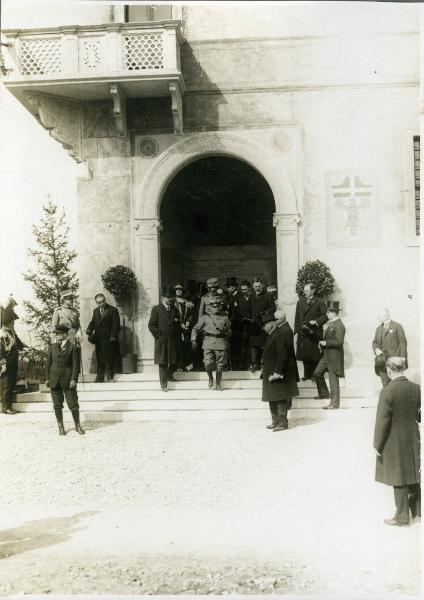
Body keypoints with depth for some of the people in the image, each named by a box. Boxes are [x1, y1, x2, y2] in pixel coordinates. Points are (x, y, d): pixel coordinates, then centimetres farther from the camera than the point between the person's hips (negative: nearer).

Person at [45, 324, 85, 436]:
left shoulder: (73, 347, -3)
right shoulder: (52, 347, 10)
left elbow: (76, 365, -5)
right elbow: (48, 363, 12)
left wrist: (74, 379, -12)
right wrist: (47, 378, 6)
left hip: (68, 380, -4)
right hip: (54, 380, 4)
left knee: (73, 404, 1)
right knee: (57, 405, 8)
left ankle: (77, 426, 16)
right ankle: (60, 427, 18)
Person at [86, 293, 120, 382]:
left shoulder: (113, 310, -3)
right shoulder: (95, 311, 16)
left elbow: (116, 325, -7)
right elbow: (93, 322, 17)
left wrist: (113, 337, -15)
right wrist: (89, 330, -5)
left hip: (109, 341, -5)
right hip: (99, 341, 5)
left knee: (110, 360, -2)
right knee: (100, 360, 8)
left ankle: (110, 377, 7)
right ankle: (100, 378, 13)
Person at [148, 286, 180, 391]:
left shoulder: (174, 309, 13)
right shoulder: (156, 309, -2)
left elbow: (177, 324, 22)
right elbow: (151, 325, -4)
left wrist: (177, 334, 9)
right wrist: (158, 335, -10)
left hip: (173, 340, 5)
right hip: (161, 341, -5)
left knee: (173, 361, 11)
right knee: (162, 363, -3)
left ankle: (169, 375, 35)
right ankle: (163, 384, 0)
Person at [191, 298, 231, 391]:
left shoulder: (225, 318, 12)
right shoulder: (205, 317, 8)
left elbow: (229, 332, 17)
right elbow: (195, 329, 10)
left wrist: (224, 330, -5)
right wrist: (194, 340, -2)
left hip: (221, 344, 1)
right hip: (208, 343, -1)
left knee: (220, 365, 4)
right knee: (208, 364, -14)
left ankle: (218, 384, 19)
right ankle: (210, 378, 14)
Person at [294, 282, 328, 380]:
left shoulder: (320, 303, -2)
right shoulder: (300, 302, 12)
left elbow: (325, 316, -3)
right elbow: (297, 318, 13)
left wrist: (316, 321, -19)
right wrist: (296, 331, 6)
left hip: (314, 334, -4)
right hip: (302, 333, 4)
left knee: (315, 355, -1)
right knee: (304, 355, 6)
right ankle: (307, 375, 16)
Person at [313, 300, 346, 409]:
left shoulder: (339, 326, -19)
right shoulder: (331, 324, 10)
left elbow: (339, 342, -27)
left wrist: (326, 343, -19)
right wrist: (322, 343, 5)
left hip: (334, 357, -10)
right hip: (326, 355, 10)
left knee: (333, 379, -3)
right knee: (317, 373, 17)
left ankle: (334, 403, 6)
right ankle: (324, 393, 35)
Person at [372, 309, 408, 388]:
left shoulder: (397, 326, -1)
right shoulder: (379, 329, 17)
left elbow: (403, 343, -4)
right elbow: (375, 342, 21)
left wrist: (402, 359, -10)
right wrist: (376, 349, -3)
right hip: (382, 360, 5)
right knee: (385, 384, 3)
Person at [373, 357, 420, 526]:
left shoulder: (387, 392, -22)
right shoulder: (416, 389, -6)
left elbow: (382, 421, -18)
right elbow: (419, 415, 4)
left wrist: (378, 444, -9)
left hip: (394, 442, -5)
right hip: (412, 439, 5)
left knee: (399, 480, 8)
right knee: (412, 476, 20)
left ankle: (402, 516, 20)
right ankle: (417, 509, 34)